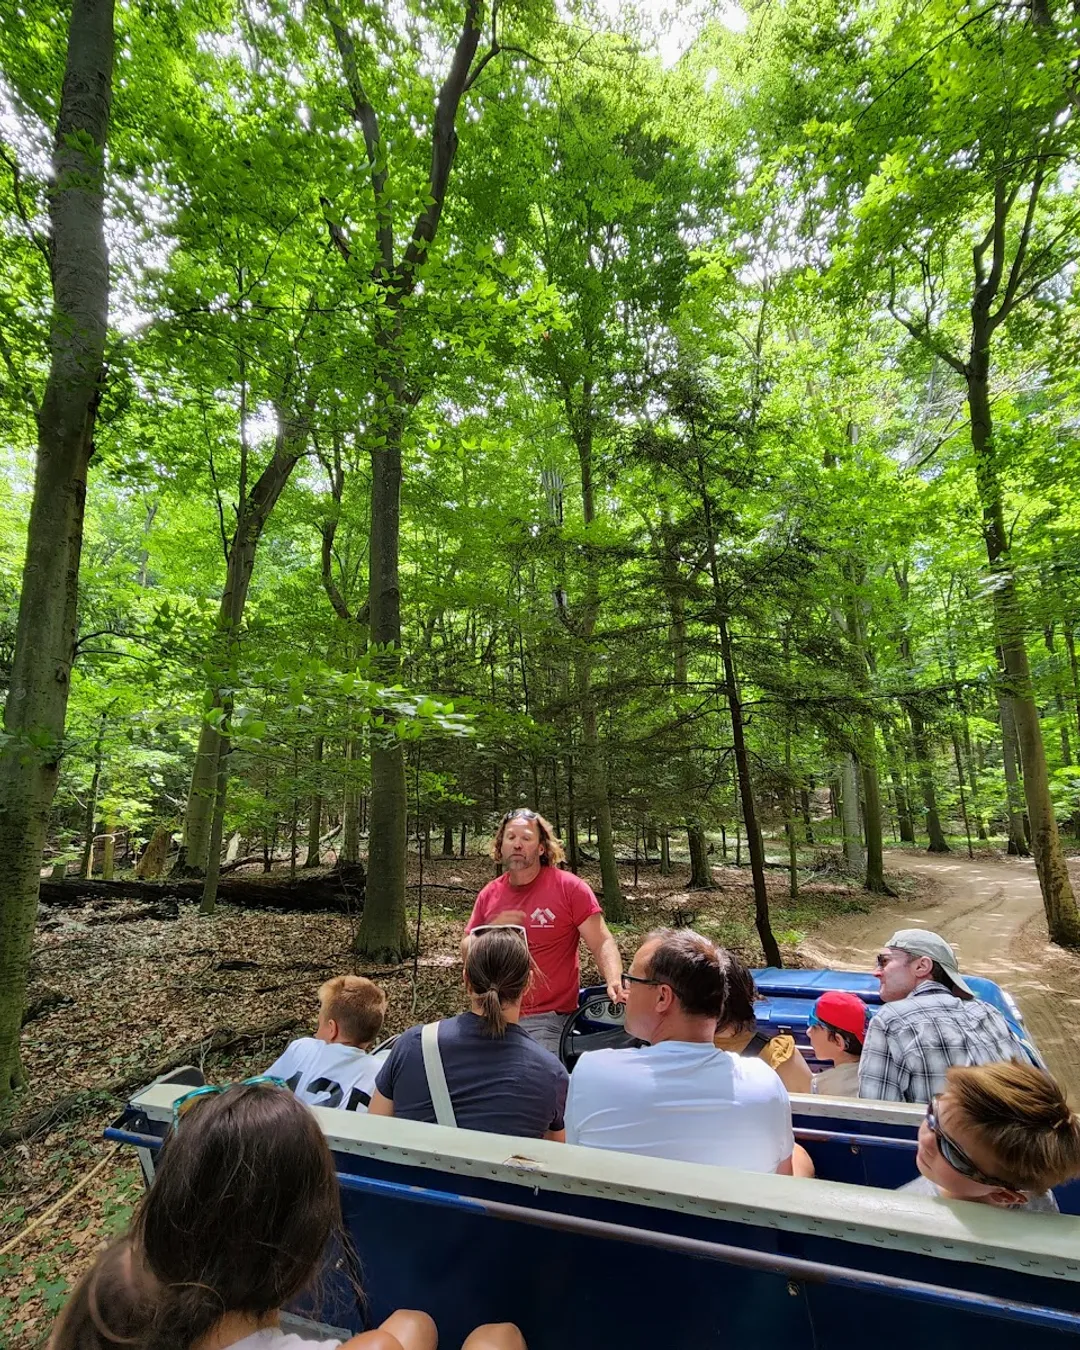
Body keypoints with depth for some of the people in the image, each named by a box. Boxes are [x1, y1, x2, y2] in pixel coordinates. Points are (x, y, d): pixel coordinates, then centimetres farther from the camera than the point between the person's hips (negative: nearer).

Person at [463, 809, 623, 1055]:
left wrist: (615, 982, -28)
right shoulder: (489, 894, 3)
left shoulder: (569, 887, -9)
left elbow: (601, 943, -10)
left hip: (548, 1019, -4)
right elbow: (466, 954, 9)